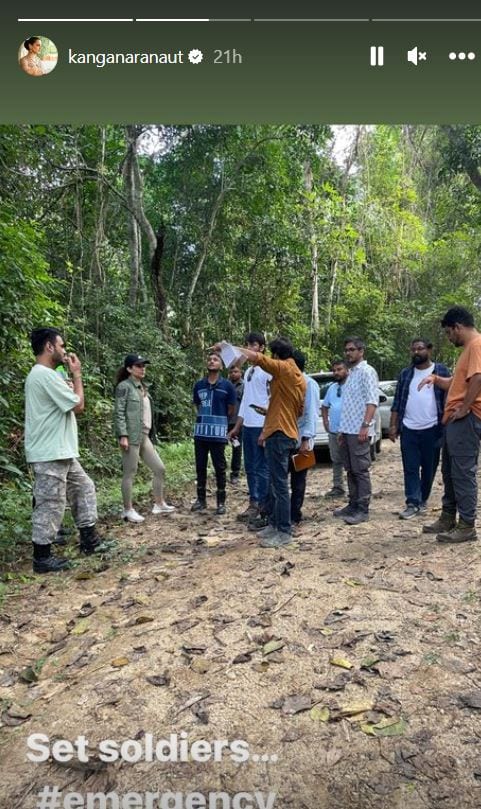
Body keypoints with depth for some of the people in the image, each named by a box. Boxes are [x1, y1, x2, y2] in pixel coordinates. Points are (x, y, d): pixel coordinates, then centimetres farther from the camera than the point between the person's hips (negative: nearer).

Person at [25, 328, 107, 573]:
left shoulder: (41, 375, 15)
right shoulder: (45, 375, -19)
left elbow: (67, 404, 19)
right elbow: (78, 405, -16)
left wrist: (71, 376, 13)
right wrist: (76, 374, -6)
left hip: (61, 453, 11)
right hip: (49, 455, -11)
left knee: (84, 488, 18)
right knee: (50, 505, -1)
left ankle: (89, 540, 26)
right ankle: (42, 558, 12)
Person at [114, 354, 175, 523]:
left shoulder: (142, 387, 18)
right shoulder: (124, 386, -7)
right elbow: (119, 413, -13)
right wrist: (122, 435, -21)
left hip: (144, 436, 9)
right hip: (131, 436, -9)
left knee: (160, 469, 10)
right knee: (130, 473, 0)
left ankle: (159, 504, 22)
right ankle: (128, 510, 11)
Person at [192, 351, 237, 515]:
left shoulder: (227, 386, -4)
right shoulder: (199, 385, 6)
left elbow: (231, 410, 3)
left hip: (218, 433, -3)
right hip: (200, 432, 3)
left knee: (219, 468, 3)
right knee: (200, 467, 10)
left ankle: (221, 501, 14)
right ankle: (201, 499, 22)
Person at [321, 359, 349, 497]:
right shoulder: (332, 387, 14)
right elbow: (325, 406, 25)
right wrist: (325, 421, 14)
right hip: (333, 430, 7)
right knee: (336, 460, 13)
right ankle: (338, 487, 22)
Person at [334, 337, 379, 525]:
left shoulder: (367, 371, -7)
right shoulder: (351, 373, 19)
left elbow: (372, 401, -16)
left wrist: (365, 425, -24)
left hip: (359, 430, -9)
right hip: (348, 429, 9)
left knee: (361, 470, -5)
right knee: (350, 470, 12)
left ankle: (363, 510, -1)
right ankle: (353, 504, 20)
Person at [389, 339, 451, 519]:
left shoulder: (441, 371, 1)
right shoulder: (405, 374, 10)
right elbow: (397, 402, 9)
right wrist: (393, 425, 2)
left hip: (432, 429, -2)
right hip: (408, 429, 2)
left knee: (429, 468, 8)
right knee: (410, 468, 0)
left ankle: (422, 500, 24)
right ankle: (413, 504, 4)